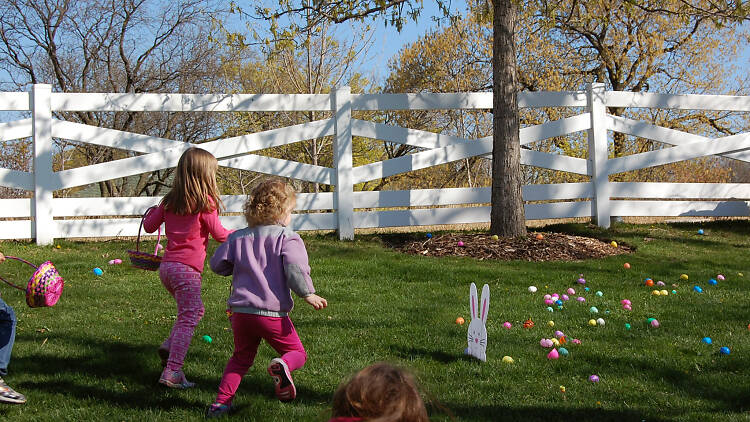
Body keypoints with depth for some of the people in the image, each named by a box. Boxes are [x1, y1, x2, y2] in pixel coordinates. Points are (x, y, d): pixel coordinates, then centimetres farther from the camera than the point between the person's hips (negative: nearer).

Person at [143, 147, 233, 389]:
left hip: (167, 266, 7)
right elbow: (218, 233, -5)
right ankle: (172, 372, -10)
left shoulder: (169, 201, 10)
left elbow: (149, 226, 16)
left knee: (195, 309, 23)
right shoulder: (205, 202, -7)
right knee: (188, 318, -4)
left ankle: (169, 346, 7)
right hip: (187, 269, -7)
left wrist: (153, 211, 36)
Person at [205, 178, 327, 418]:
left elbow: (217, 264, 15)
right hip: (272, 313, -4)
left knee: (241, 359, 22)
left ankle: (222, 401, 12)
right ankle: (282, 367, -23)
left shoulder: (238, 237, 11)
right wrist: (308, 294, -12)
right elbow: (295, 267, -19)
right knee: (297, 353, 11)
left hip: (241, 311, 5)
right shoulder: (287, 238, -5)